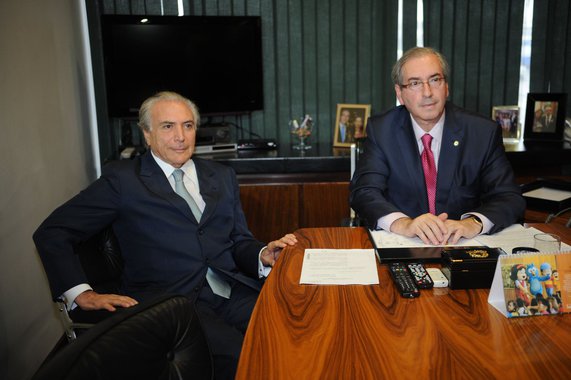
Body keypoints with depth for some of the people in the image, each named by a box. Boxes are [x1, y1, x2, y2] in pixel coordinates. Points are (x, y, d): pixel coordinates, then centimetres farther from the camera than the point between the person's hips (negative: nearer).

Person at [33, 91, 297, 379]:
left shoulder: (222, 176, 19)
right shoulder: (123, 178, 5)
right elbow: (51, 233, 4)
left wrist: (264, 255, -5)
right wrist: (81, 294, -7)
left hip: (232, 291, 5)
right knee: (241, 357, -29)